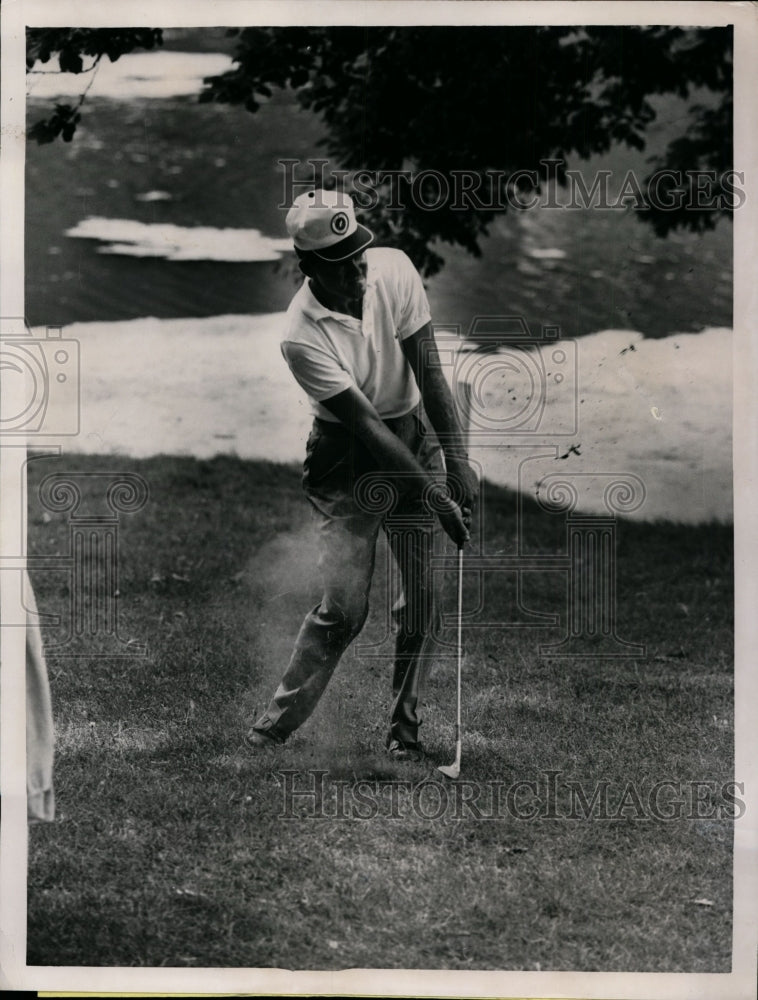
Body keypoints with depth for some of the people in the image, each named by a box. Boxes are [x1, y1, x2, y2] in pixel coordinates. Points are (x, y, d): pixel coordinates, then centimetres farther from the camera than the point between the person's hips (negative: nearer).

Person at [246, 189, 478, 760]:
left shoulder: (394, 270, -12)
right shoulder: (303, 336, -23)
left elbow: (430, 375, -9)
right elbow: (366, 425, -23)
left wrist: (457, 462, -14)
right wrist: (434, 495, -24)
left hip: (413, 437, 4)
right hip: (345, 454, -3)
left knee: (422, 596, -1)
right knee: (344, 605, -9)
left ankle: (405, 728, 12)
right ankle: (277, 724, 6)